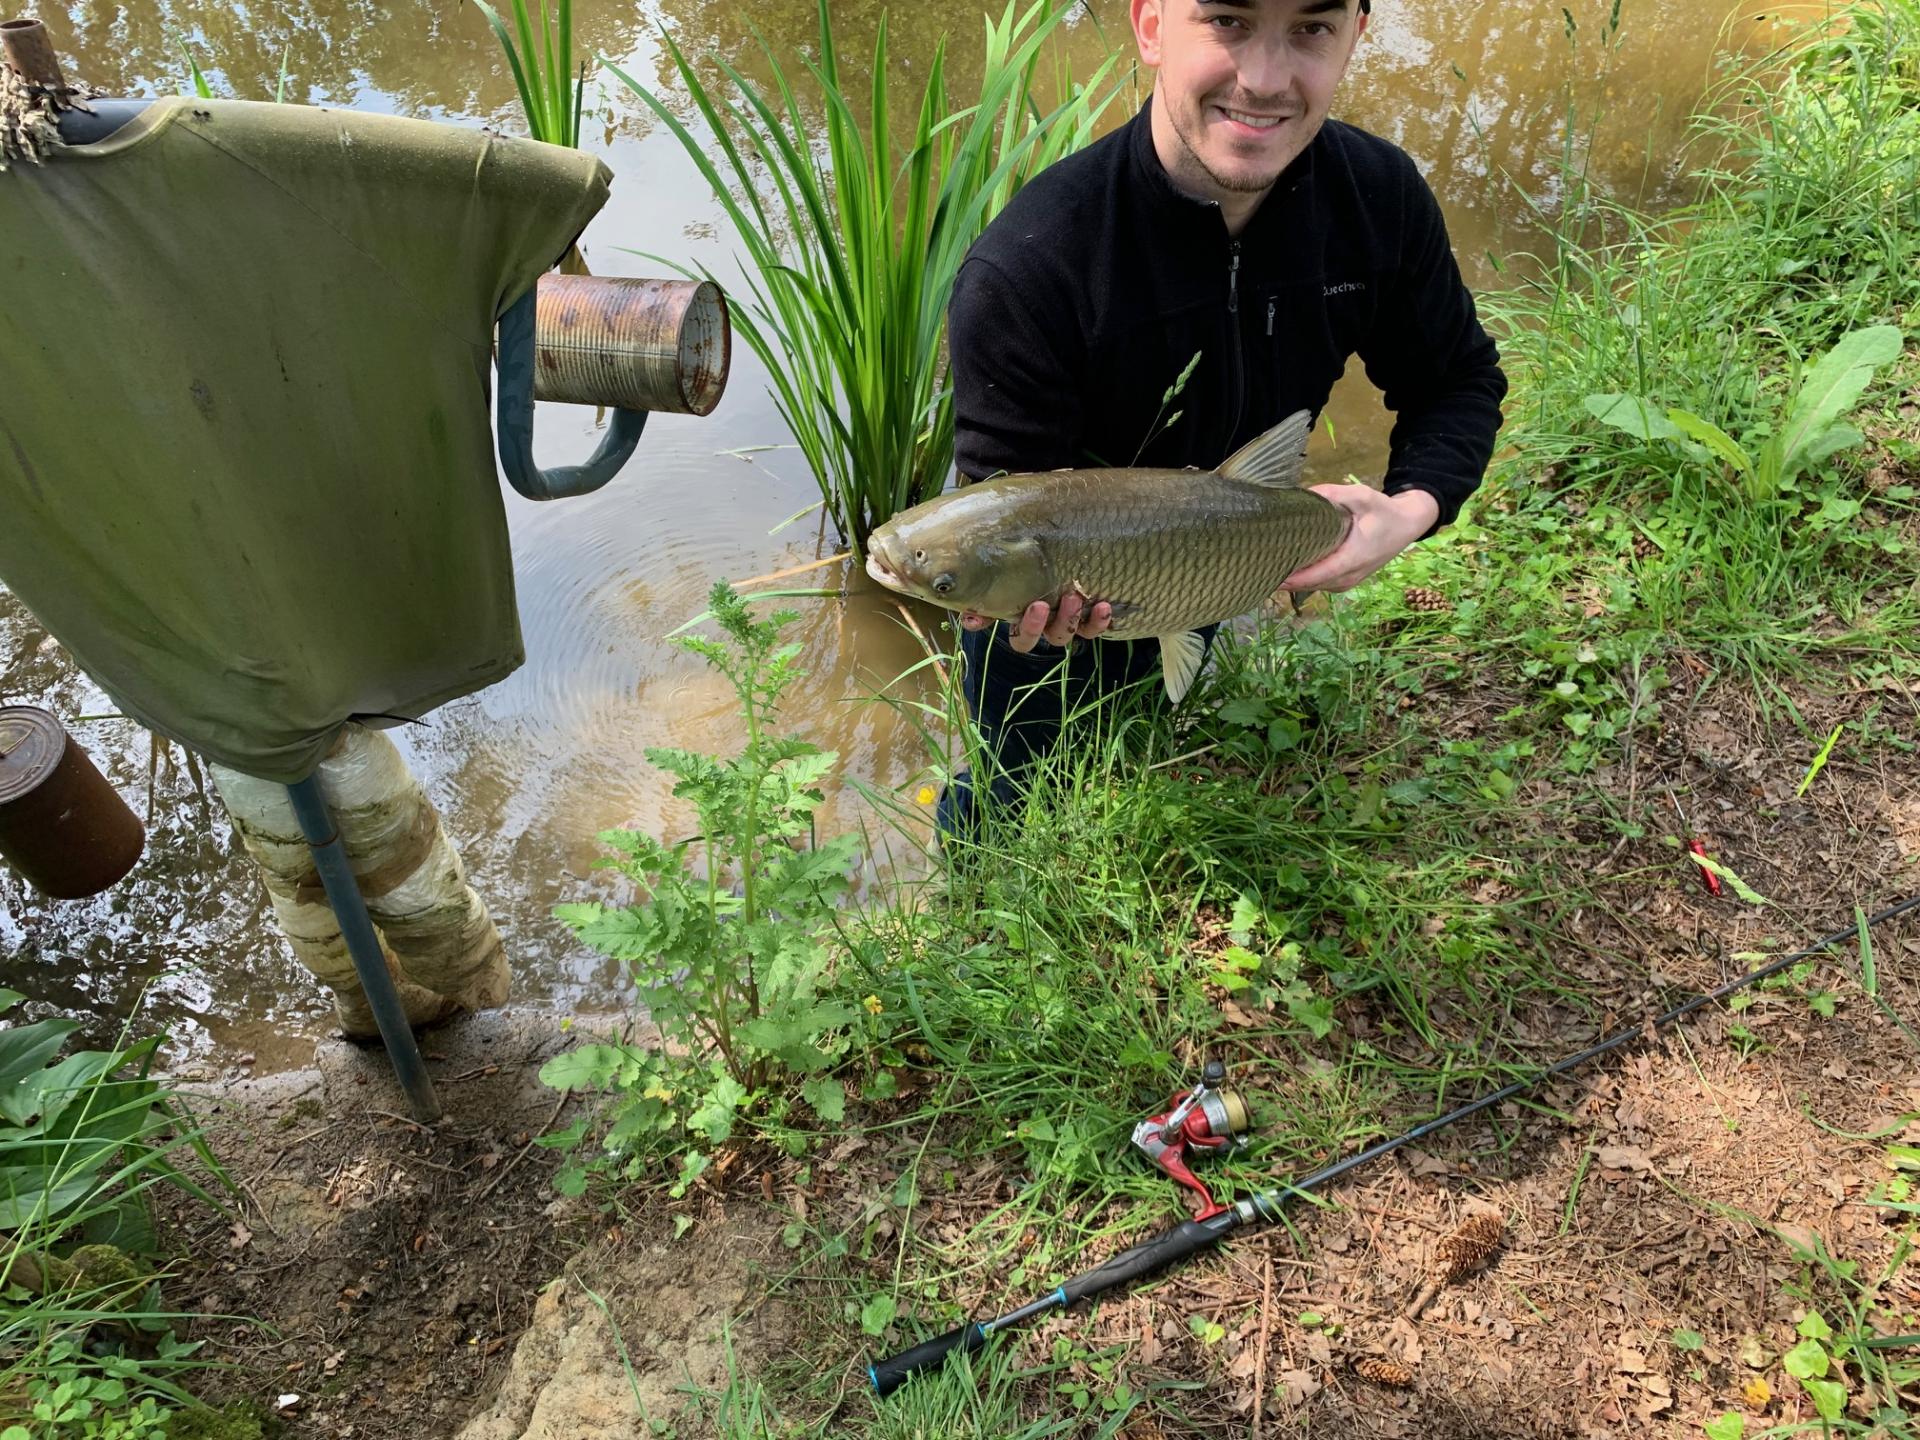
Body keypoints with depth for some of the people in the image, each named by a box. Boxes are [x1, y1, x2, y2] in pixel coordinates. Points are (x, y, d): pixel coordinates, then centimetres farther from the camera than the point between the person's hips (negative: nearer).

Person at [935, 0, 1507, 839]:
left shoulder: (1381, 198, -20)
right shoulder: (1026, 268, -36)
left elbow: (1460, 383, -5)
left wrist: (1413, 508, -25)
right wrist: (1031, 580, -53)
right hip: (1051, 617, -4)